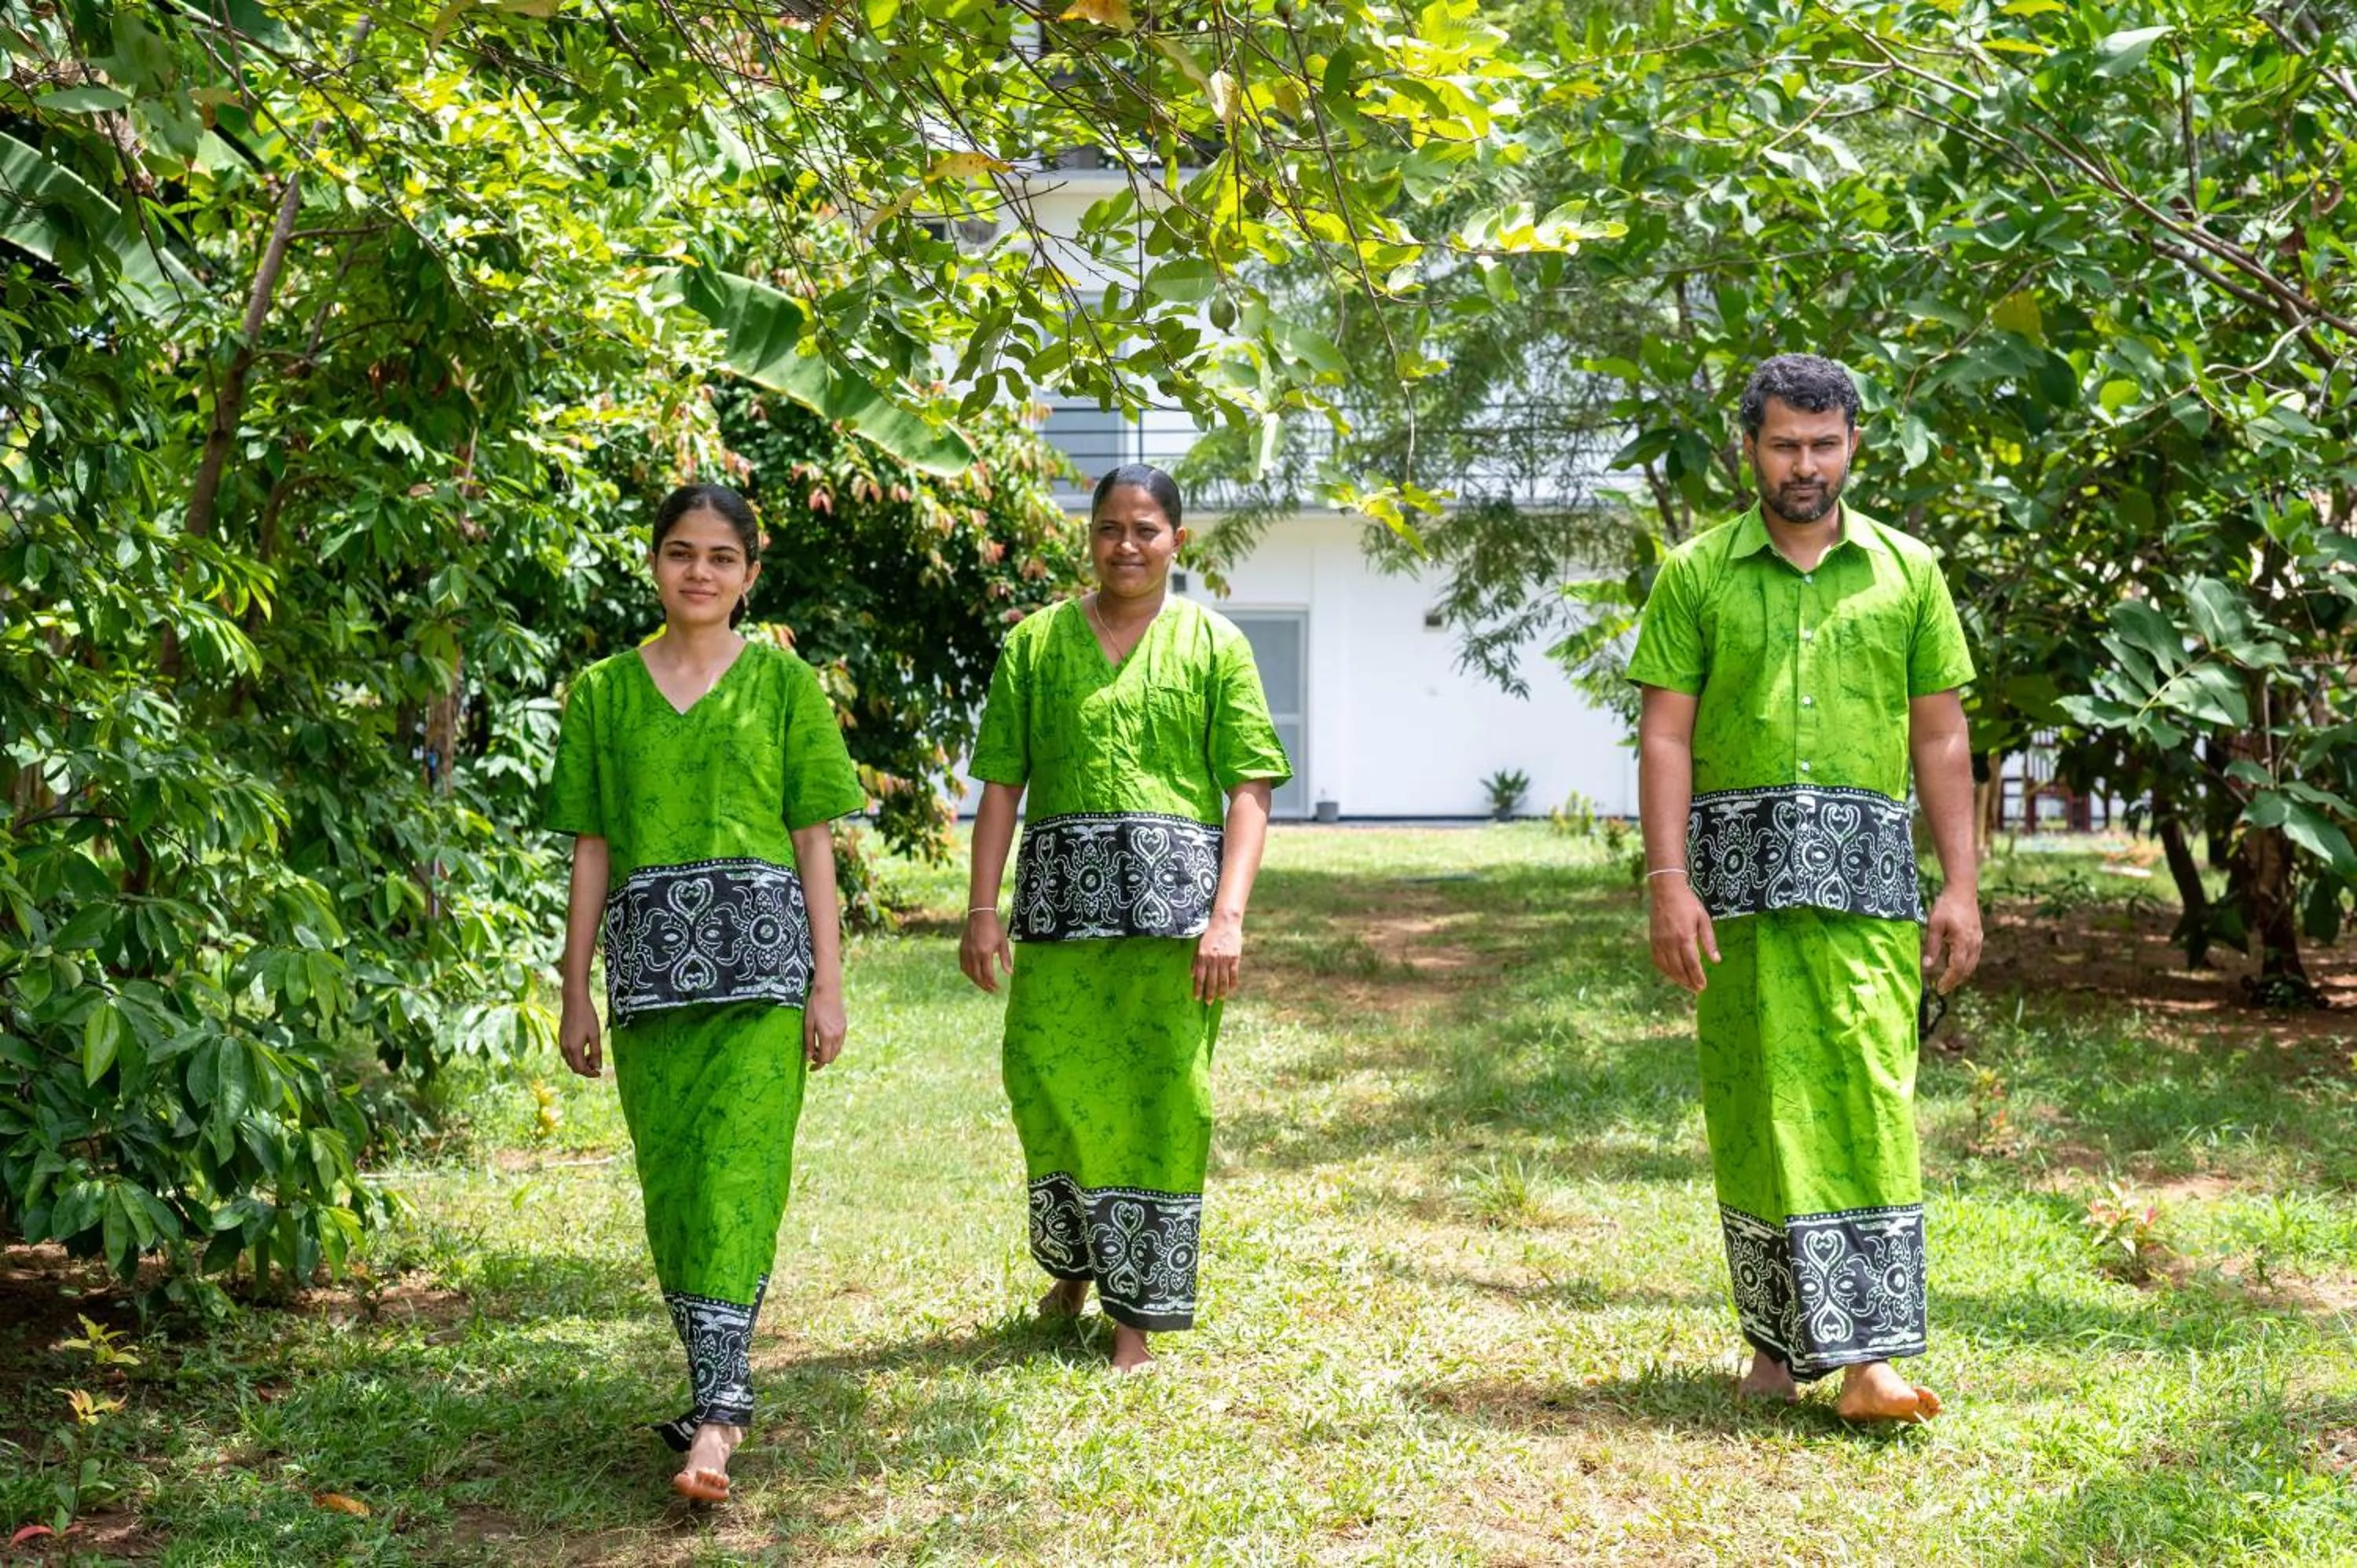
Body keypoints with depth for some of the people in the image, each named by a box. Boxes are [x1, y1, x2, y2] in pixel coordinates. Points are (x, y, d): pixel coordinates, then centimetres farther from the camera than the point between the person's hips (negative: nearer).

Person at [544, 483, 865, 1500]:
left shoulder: (785, 683, 5)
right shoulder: (604, 692, 10)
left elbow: (815, 843, 3)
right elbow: (591, 849, 11)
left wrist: (827, 983, -2)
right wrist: (576, 990, 7)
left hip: (758, 952, -3)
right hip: (650, 958, 3)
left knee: (736, 1172, -12)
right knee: (669, 1179, 5)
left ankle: (717, 1411, -14)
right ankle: (717, 1385, 18)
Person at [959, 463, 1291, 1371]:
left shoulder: (1214, 646, 6)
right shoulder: (1036, 642, 10)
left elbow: (1249, 792, 1)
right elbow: (1001, 783, 8)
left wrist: (1229, 916, -10)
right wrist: (983, 908, -1)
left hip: (1172, 897, -1)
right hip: (1060, 896, 2)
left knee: (1161, 1099, -1)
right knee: (1048, 1085, 3)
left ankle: (1136, 1312, 10)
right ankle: (1073, 1263, 29)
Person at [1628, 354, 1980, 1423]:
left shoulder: (1906, 570, 11)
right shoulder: (1696, 573, 7)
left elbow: (1940, 736, 11)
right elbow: (1665, 735, 2)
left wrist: (1961, 885, 4)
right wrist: (1667, 880, -8)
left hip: (1866, 867, 0)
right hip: (1738, 864, 0)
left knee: (1871, 1101, -8)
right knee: (1756, 1105, 3)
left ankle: (1869, 1358, -8)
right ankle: (1778, 1342, 16)